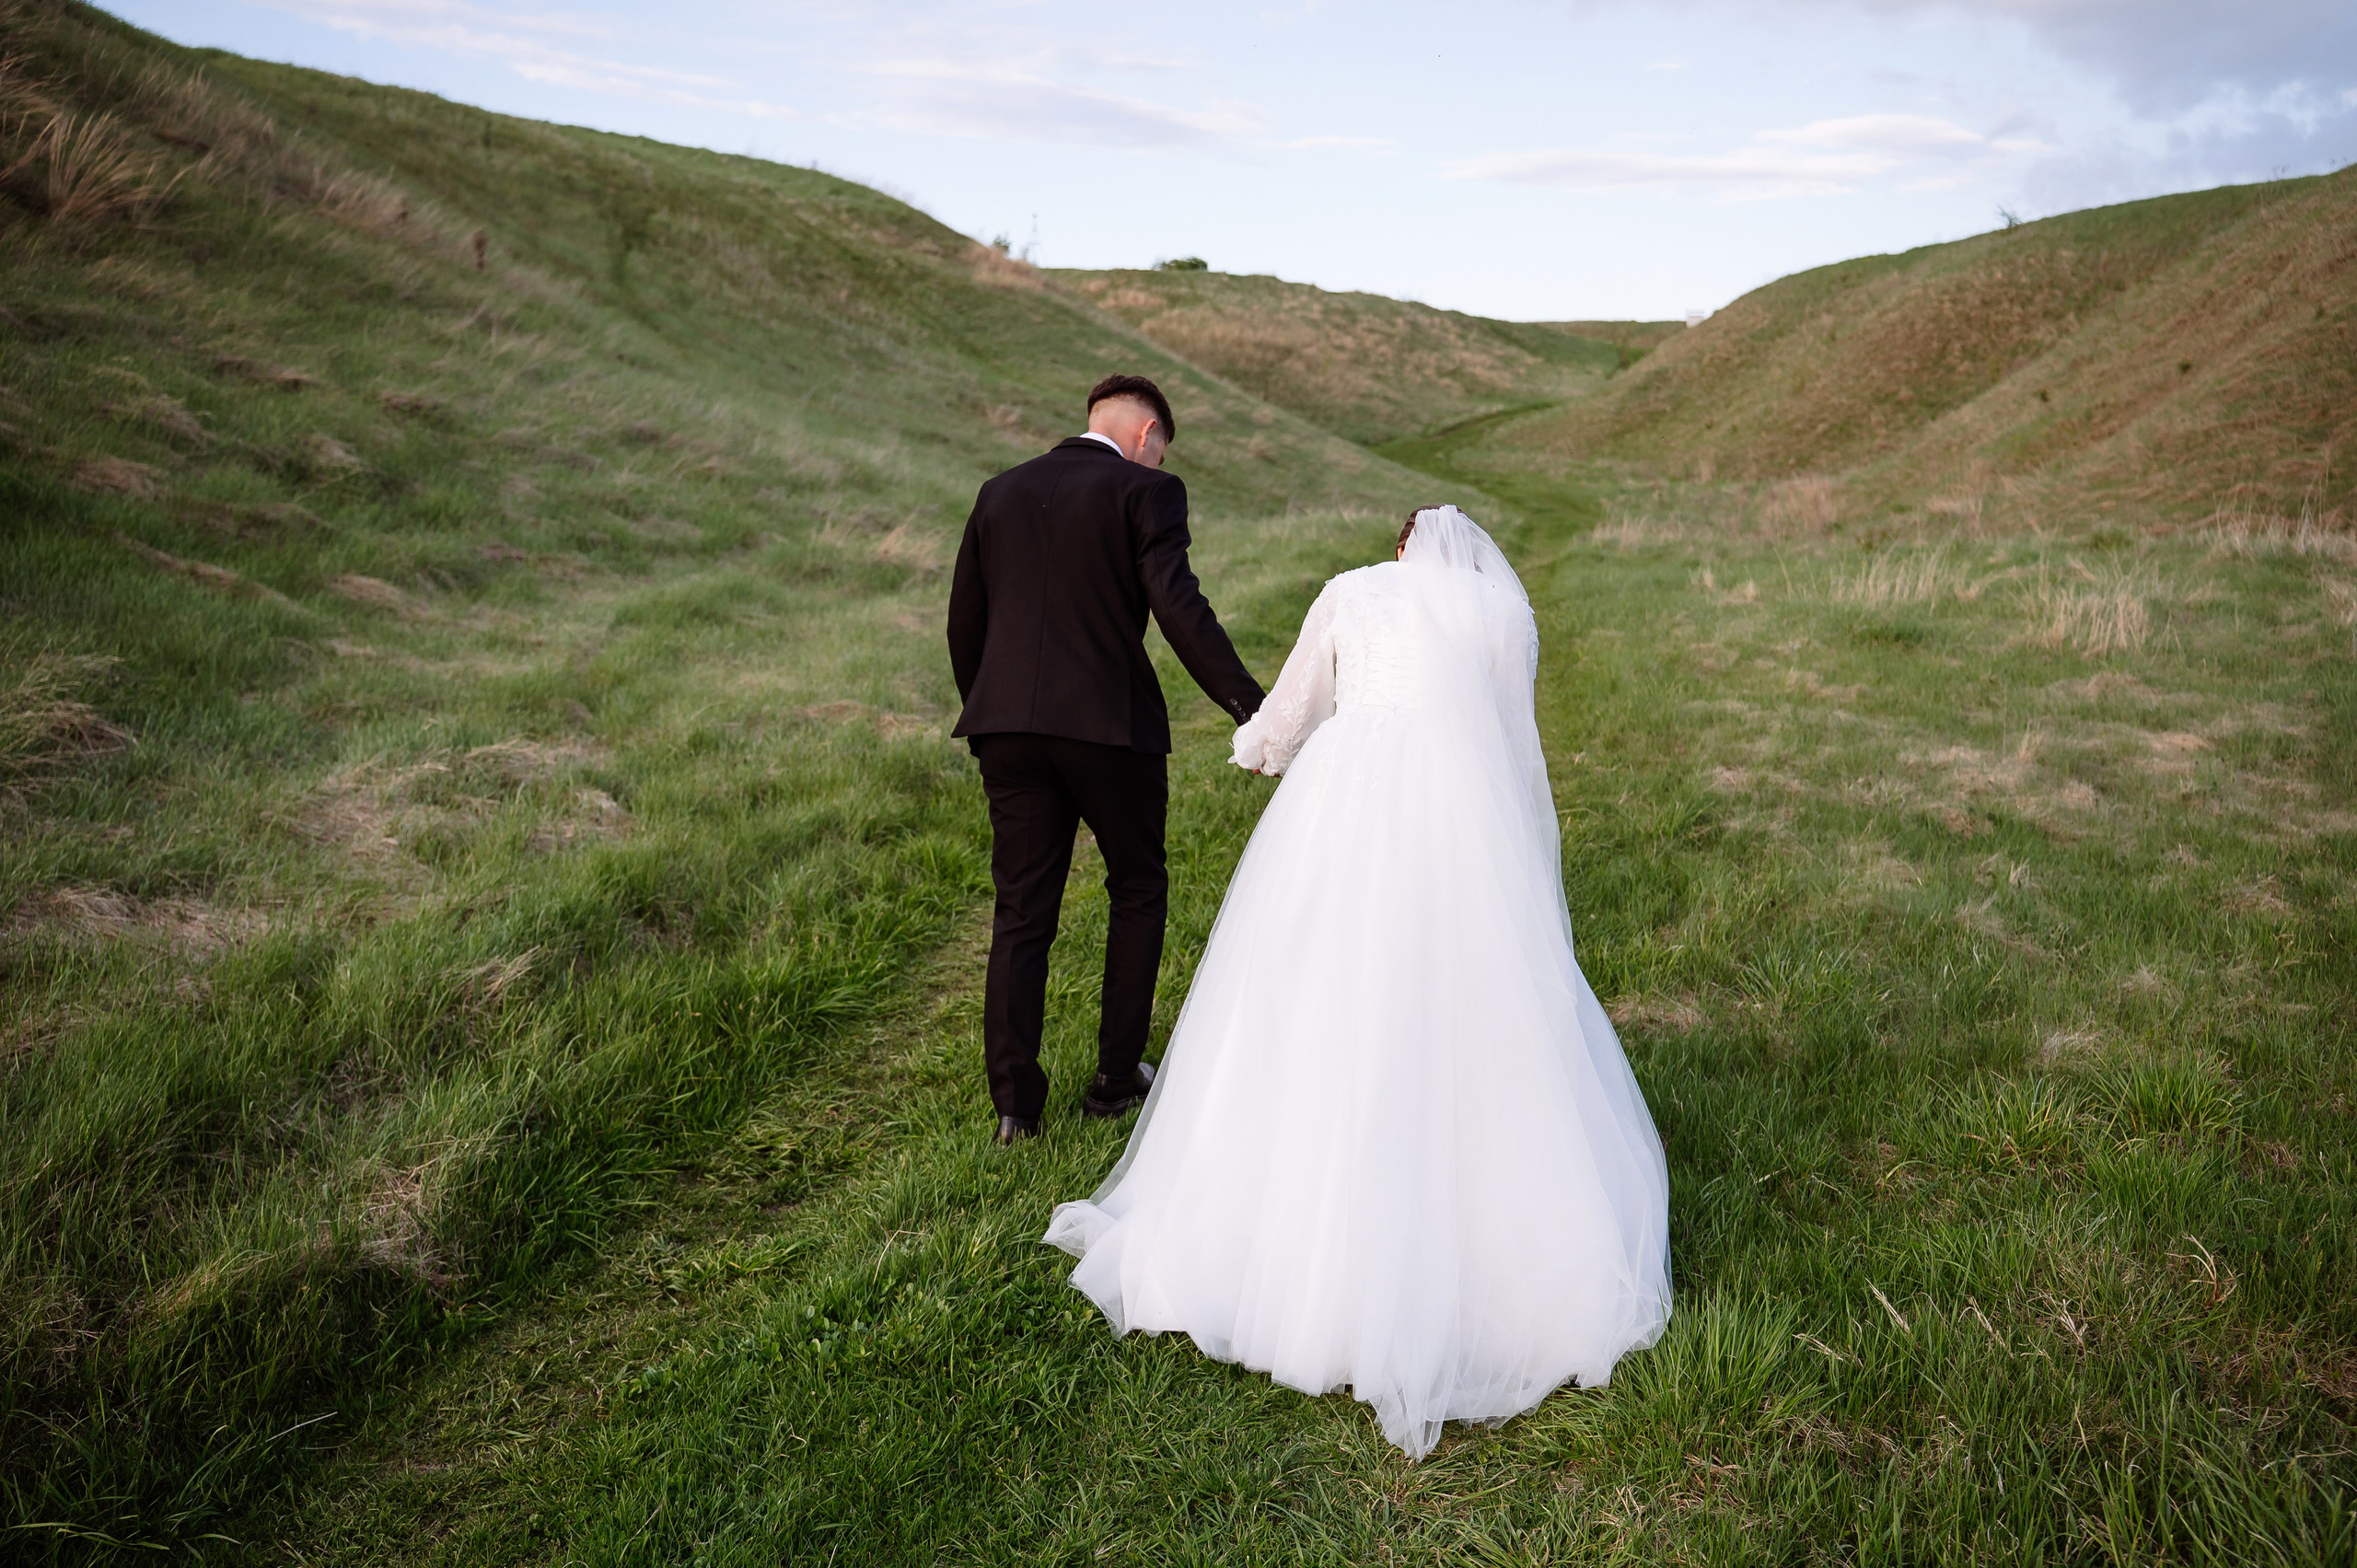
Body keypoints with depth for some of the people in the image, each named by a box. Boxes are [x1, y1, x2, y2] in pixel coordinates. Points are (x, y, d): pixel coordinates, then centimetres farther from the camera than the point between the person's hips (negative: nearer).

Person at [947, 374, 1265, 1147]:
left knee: (1021, 915, 9)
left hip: (1009, 727, 4)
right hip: (1110, 726, -4)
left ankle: (1015, 1103, 8)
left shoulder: (1001, 491, 14)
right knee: (1138, 891, 17)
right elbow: (1178, 607, -15)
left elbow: (964, 624, 15)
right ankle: (1116, 1077, 21)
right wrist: (1252, 709, -14)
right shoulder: (1146, 491, -2)